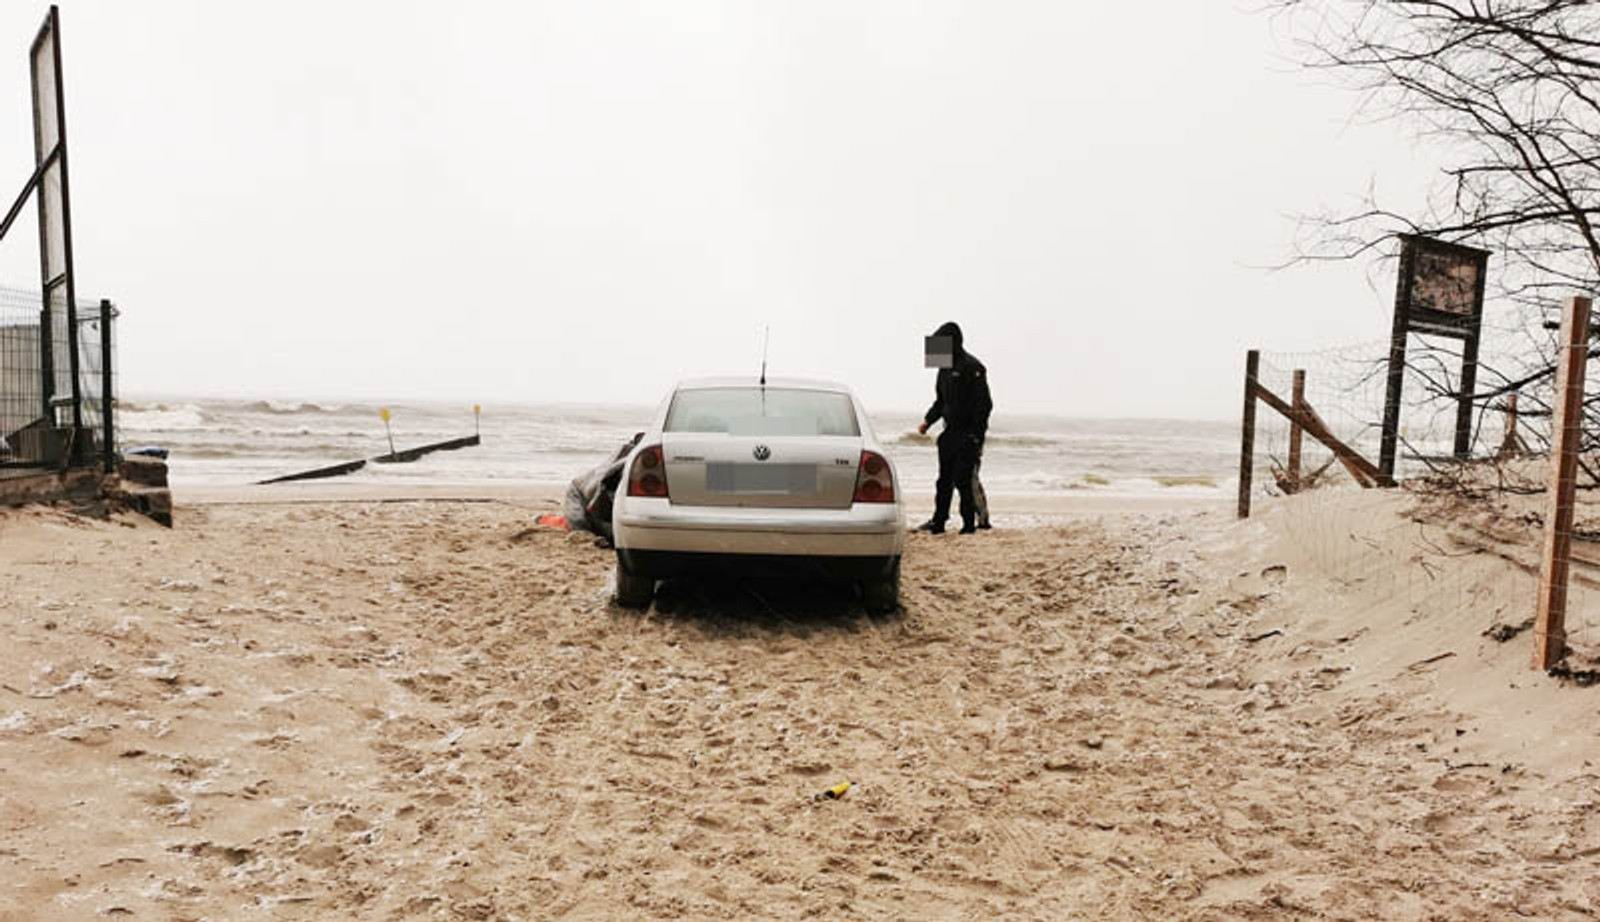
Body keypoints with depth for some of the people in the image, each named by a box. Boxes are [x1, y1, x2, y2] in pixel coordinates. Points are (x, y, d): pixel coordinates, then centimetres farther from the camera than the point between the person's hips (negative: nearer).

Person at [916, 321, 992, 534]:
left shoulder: (972, 367, -11)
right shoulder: (945, 368, 14)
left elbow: (984, 404, -14)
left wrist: (976, 436, -17)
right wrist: (928, 420, 8)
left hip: (968, 434, -8)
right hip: (950, 432, 8)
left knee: (963, 480, -8)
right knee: (944, 480, 9)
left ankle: (969, 523, 2)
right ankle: (938, 521, 14)